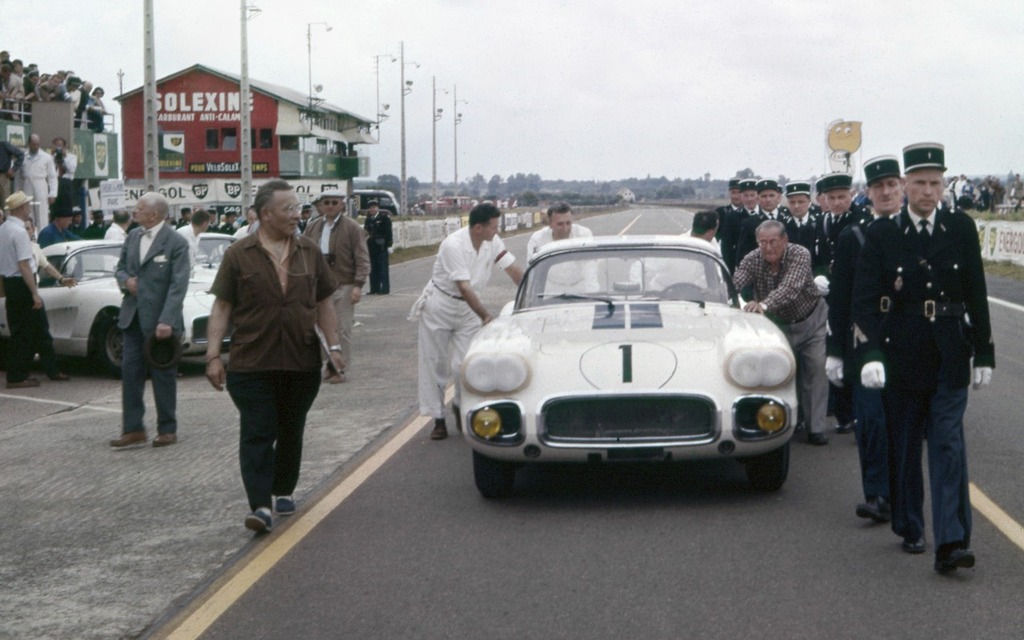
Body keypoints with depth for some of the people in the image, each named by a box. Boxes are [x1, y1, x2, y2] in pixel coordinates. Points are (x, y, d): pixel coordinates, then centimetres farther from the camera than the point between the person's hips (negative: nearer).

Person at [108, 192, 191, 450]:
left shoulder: (176, 242, -12)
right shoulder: (133, 237, 9)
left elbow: (178, 285, -17)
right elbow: (120, 267, 20)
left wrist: (166, 321, -24)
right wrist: (125, 280, -4)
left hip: (159, 320, -6)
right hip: (133, 317, 6)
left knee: (163, 376, 4)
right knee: (130, 372, 5)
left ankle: (167, 430, 15)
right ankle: (133, 429, 11)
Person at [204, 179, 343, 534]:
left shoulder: (309, 252, 8)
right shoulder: (239, 255, -1)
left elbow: (324, 304, 12)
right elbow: (222, 307, -1)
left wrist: (334, 346, 4)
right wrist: (213, 355, -6)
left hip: (302, 363, 3)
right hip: (252, 365, -3)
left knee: (291, 432, 14)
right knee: (257, 434, -8)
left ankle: (284, 491, 31)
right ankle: (261, 505, -11)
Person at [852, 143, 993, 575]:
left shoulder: (961, 228, 2)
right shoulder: (882, 235, -3)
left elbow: (976, 295, 7)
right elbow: (865, 300, -6)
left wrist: (984, 353, 6)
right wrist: (870, 355, -18)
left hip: (950, 360, 0)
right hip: (901, 358, 0)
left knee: (948, 446, -6)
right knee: (904, 449, 10)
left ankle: (951, 542, -10)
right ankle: (910, 530, 25)